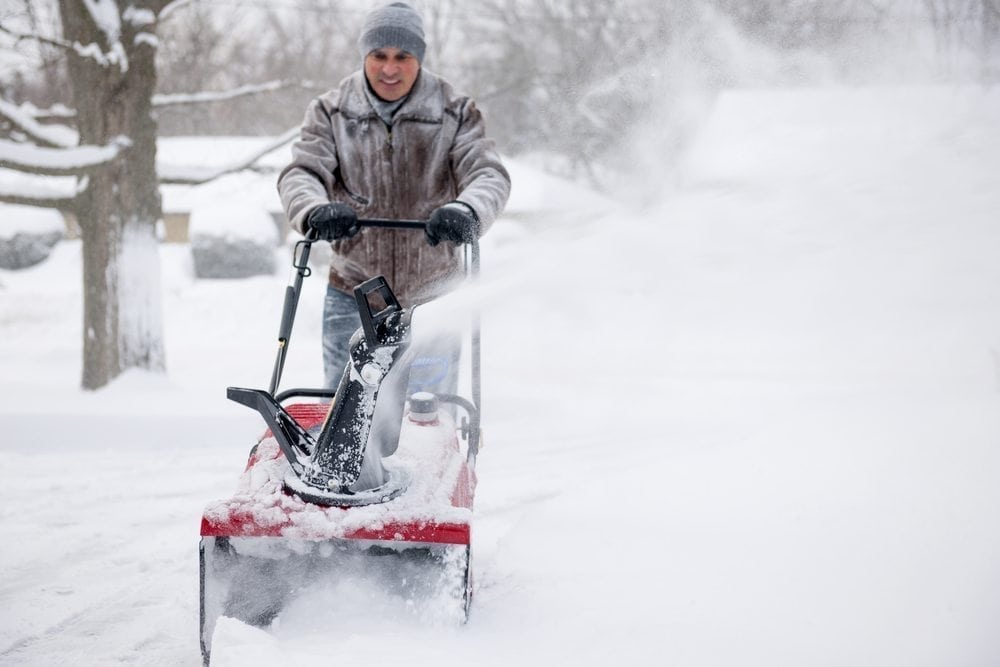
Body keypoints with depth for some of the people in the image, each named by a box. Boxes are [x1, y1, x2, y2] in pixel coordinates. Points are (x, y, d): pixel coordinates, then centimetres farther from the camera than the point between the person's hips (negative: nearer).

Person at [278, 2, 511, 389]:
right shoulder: (332, 113, -1)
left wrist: (466, 211, -38)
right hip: (353, 294, 0)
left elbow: (489, 174, -14)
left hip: (432, 298, 0)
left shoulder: (454, 113, -3)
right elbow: (301, 173, -10)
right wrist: (316, 212, -35)